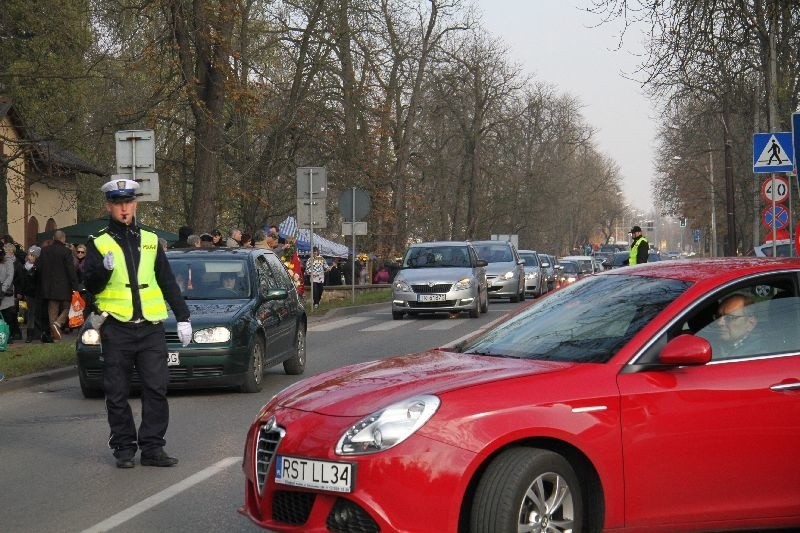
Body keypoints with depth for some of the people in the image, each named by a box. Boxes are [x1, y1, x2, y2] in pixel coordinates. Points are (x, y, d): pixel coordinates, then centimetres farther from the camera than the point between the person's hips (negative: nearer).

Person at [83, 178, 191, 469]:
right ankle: (124, 448, 12)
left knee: (156, 388, -2)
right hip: (116, 328, -2)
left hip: (150, 327, 2)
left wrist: (182, 318, 12)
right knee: (117, 393, 3)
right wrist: (103, 269, -22)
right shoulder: (99, 244, 4)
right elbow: (90, 286, -2)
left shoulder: (150, 241, 13)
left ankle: (152, 447, 4)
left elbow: (169, 283, 16)